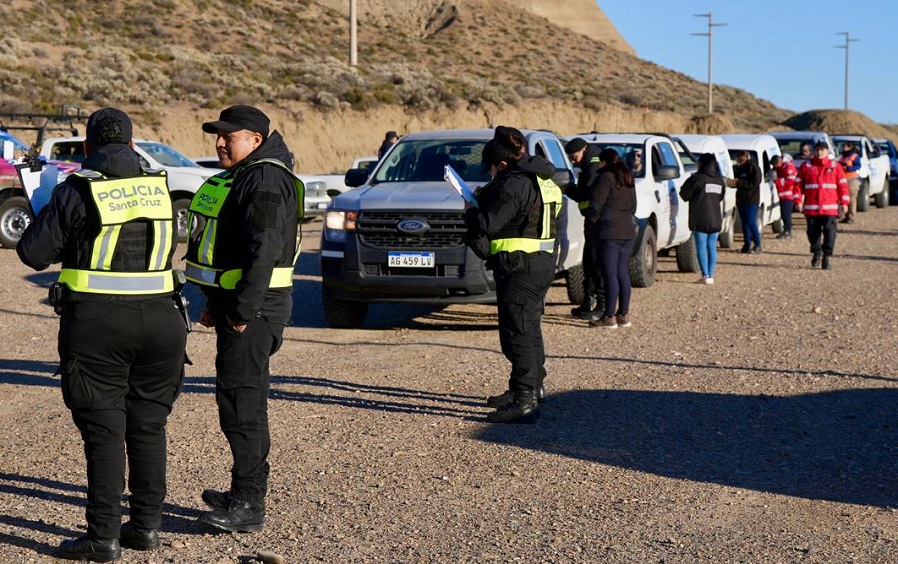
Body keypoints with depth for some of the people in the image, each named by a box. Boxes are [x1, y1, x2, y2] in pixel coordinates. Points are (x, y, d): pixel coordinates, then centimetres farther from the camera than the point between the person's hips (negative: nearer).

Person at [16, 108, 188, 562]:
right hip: (158, 320, 4)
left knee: (104, 430, 0)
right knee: (148, 426, 13)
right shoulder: (159, 188, 7)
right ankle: (146, 525, 17)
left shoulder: (77, 191, -7)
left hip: (97, 324, -4)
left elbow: (32, 252, -2)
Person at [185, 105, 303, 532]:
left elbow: (264, 251, -24)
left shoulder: (265, 181, -16)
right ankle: (244, 492, 27)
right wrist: (218, 304, 23)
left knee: (241, 400, -9)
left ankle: (249, 506, -4)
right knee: (240, 398, 16)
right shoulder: (241, 177, 18)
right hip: (235, 304, 11)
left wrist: (242, 312, -25)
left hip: (254, 308, -11)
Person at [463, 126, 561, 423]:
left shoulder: (514, 184, -18)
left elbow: (486, 224, -21)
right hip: (543, 263, 10)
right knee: (529, 327, 21)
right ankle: (533, 386, 34)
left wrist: (471, 212, 0)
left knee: (516, 332, -8)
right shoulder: (542, 180, 13)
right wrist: (484, 200, 13)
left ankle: (525, 401, -10)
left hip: (520, 268, -10)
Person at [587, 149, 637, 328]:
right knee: (623, 273, 11)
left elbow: (596, 204, -11)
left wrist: (590, 223, 2)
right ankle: (623, 314, 14)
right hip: (628, 231, 8)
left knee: (610, 274, -6)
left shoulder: (607, 177, -10)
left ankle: (609, 317, -6)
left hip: (609, 232, -8)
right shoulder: (628, 179, 17)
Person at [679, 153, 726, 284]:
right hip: (715, 219, 6)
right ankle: (711, 275, 8)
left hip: (700, 219, -6)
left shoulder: (698, 178, -11)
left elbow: (684, 194, -9)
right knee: (712, 247, 10)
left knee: (701, 247, -2)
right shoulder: (720, 180, 11)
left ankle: (706, 276, -8)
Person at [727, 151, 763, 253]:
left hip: (751, 200, -8)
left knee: (751, 222, -12)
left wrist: (739, 183, -23)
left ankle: (757, 245, -6)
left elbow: (755, 182, -18)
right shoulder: (738, 169, 17)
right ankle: (747, 245, 9)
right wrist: (732, 182, -4)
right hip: (741, 200, 8)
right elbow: (737, 182, 21)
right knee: (744, 223, 6)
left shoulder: (753, 167, -7)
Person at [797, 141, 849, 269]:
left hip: (830, 208, -1)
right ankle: (816, 253, 30)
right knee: (813, 232, 6)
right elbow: (798, 184, 8)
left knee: (829, 232, -7)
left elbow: (842, 185, 6)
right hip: (811, 208, 1)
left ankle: (826, 258, 0)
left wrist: (844, 202, 1)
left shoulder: (835, 167, 7)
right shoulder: (806, 167, 8)